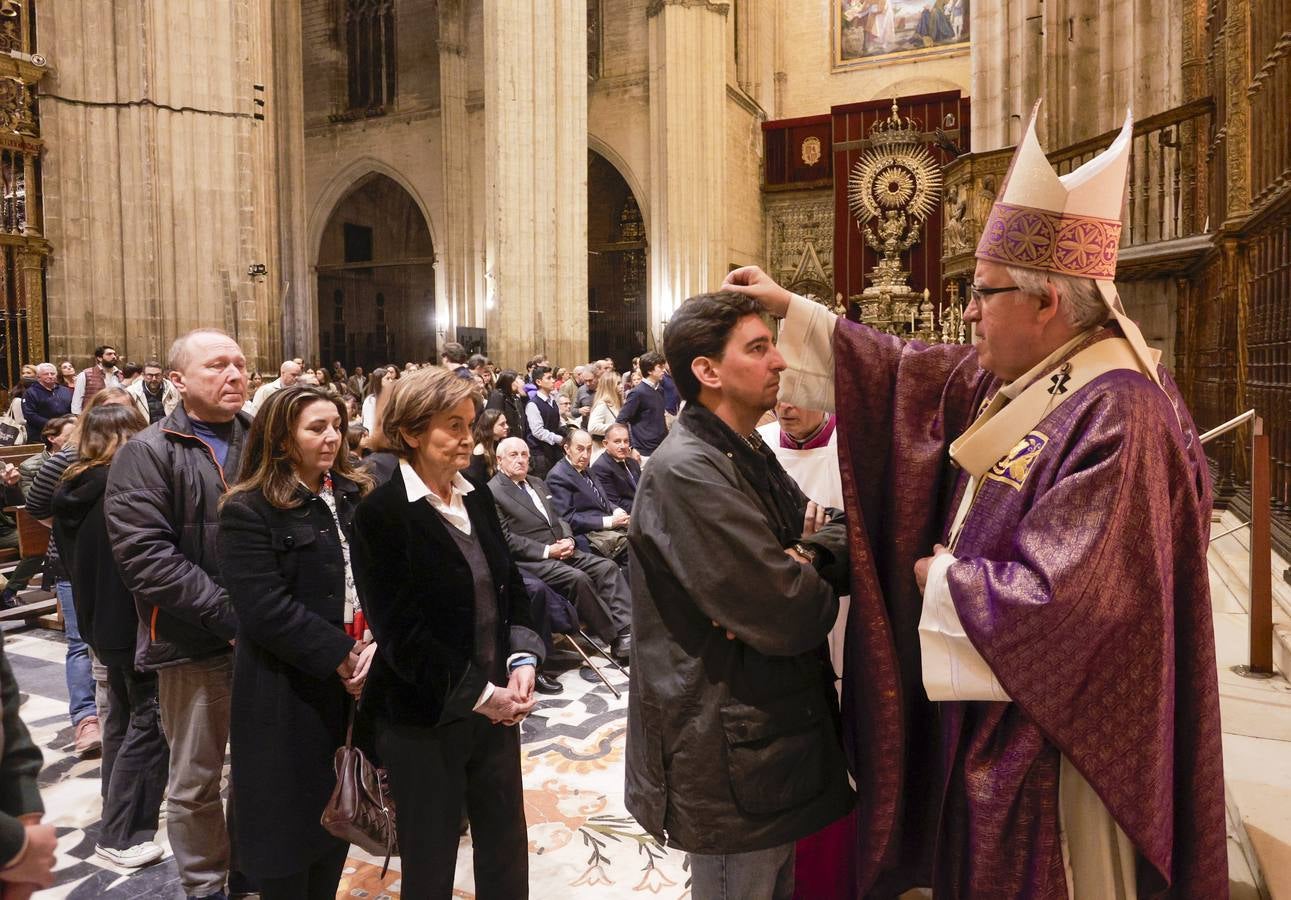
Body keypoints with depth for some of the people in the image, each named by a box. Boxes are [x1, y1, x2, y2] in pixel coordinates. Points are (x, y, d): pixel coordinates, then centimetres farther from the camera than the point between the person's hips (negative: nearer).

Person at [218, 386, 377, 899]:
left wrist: (375, 645, -13)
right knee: (290, 816, 8)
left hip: (357, 681, 5)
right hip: (289, 689, -5)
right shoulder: (248, 511, -10)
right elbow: (265, 609, -18)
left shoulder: (357, 496, 8)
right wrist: (340, 656, -17)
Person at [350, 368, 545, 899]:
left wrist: (522, 662, -6)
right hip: (425, 717, -5)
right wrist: (479, 695, -16)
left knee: (507, 850, 16)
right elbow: (401, 632, -18)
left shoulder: (477, 498, 5)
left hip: (495, 706, 6)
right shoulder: (381, 513, -15)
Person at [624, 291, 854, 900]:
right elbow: (789, 618, -28)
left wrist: (810, 554, -15)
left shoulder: (747, 454, 9)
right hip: (730, 753, -9)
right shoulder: (689, 472, -23)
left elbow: (844, 530, 7)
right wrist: (811, 582, -6)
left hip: (772, 729, 9)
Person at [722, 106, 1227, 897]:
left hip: (1047, 737, -8)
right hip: (988, 708, 8)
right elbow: (908, 369, 12)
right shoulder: (1013, 379, 1)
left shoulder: (1117, 417, -26)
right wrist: (792, 310, 12)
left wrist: (942, 580, -15)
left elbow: (1061, 596, -31)